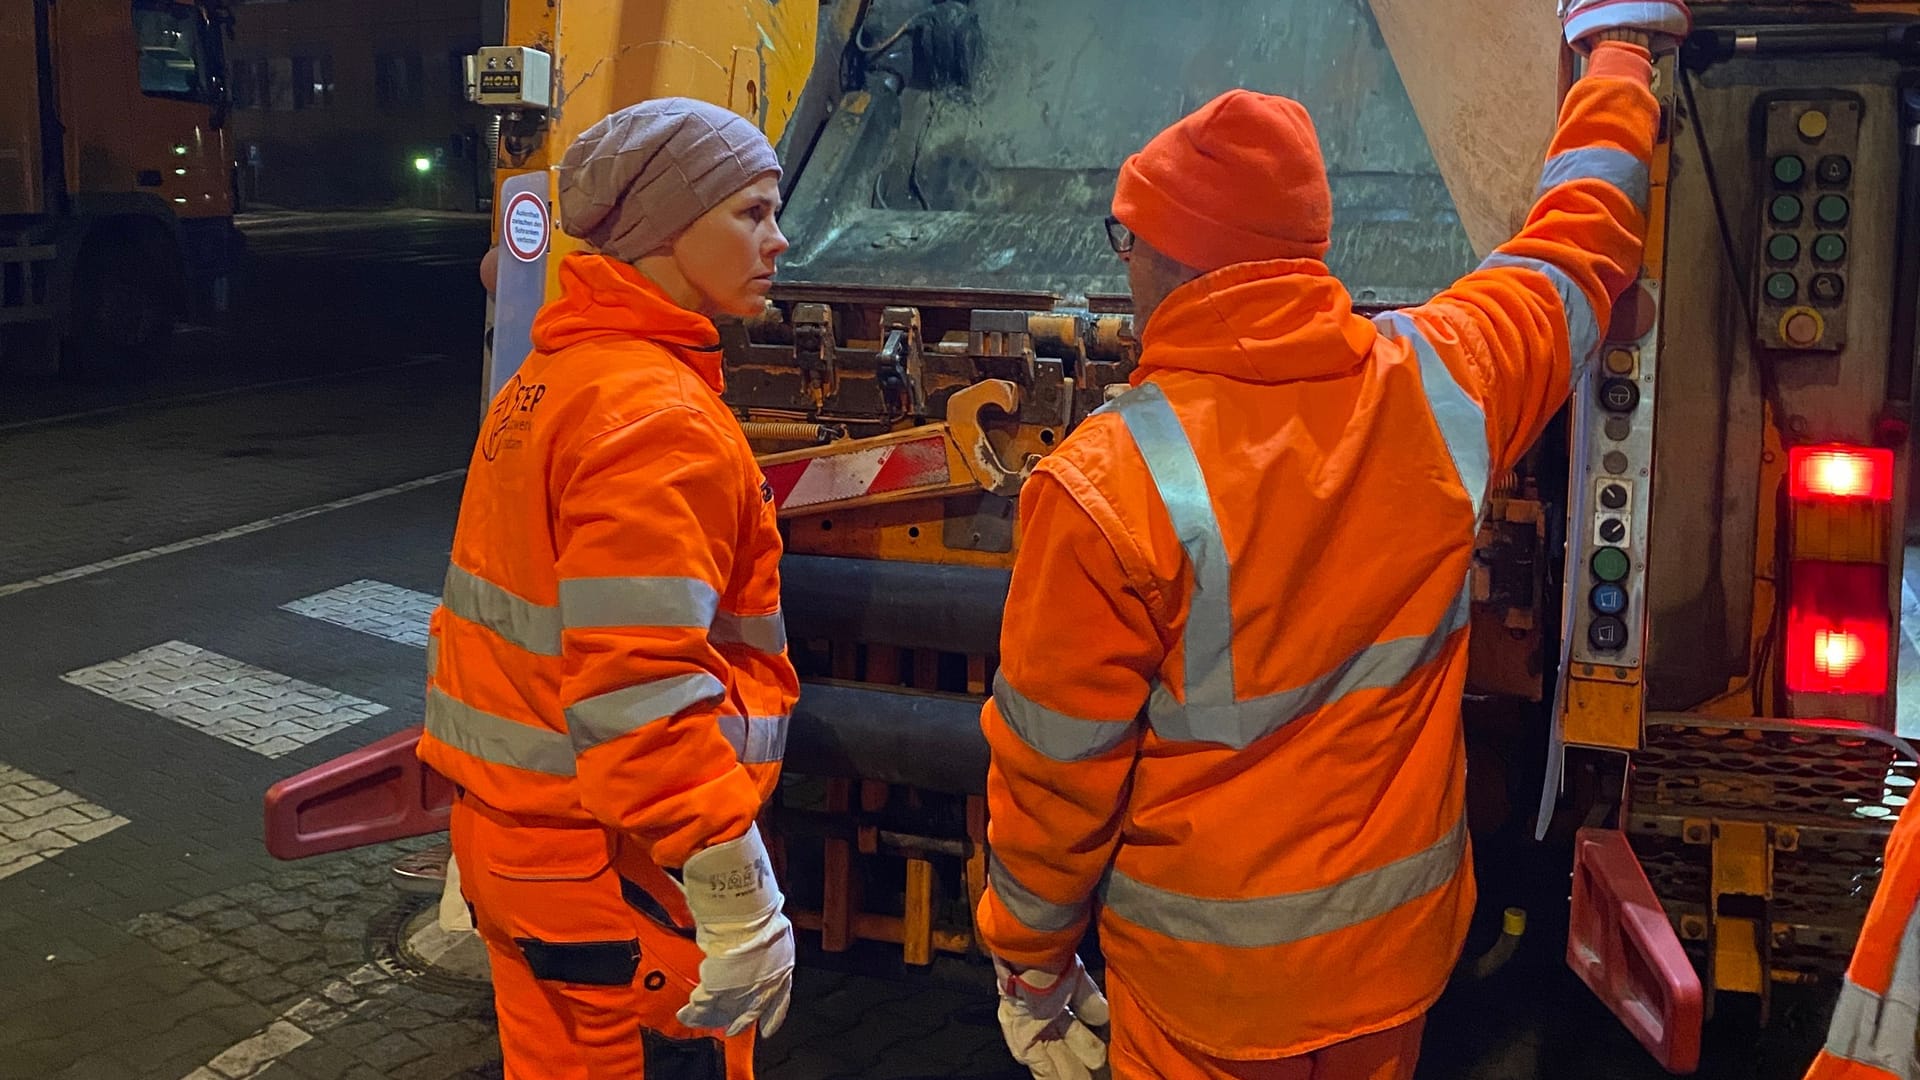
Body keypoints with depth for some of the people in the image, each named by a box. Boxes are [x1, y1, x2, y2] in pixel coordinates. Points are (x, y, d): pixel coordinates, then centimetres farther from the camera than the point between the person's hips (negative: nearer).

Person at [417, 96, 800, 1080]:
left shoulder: (543, 383, 10)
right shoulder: (656, 415, -20)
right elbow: (641, 685, -27)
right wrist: (740, 906, -24)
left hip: (513, 839, 9)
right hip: (617, 876, -9)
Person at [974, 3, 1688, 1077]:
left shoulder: (1106, 485, -25)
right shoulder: (1439, 386, -13)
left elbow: (1054, 772, -16)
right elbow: (1582, 239, 8)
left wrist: (1031, 964, 1)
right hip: (1399, 947, 5)